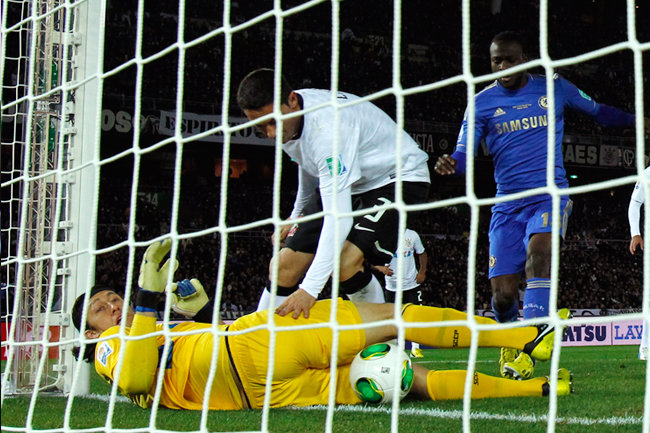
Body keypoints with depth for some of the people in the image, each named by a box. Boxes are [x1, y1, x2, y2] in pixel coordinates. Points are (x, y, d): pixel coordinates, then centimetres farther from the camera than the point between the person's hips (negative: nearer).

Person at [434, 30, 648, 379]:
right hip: (508, 203, 1)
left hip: (550, 194, -1)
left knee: (539, 252, -32)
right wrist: (450, 164, -27)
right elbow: (464, 153, -3)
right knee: (503, 293, -7)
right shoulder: (482, 102, 6)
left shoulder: (554, 88, 8)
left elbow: (599, 112, 21)